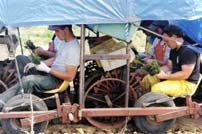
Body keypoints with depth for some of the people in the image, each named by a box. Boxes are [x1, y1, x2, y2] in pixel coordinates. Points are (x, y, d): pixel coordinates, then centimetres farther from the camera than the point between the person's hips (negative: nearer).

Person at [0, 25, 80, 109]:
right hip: (51, 75, 10)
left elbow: (70, 77, -25)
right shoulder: (66, 42, 6)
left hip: (56, 81, -10)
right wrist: (35, 64, 7)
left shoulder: (73, 49, -24)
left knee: (28, 80, -25)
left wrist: (47, 70, -22)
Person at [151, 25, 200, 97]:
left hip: (186, 84, -10)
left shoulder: (189, 51, -20)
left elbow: (185, 74, -25)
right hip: (175, 78, 10)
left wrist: (165, 76, -23)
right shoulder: (174, 49, 11)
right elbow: (169, 66, 15)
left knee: (156, 88, -28)